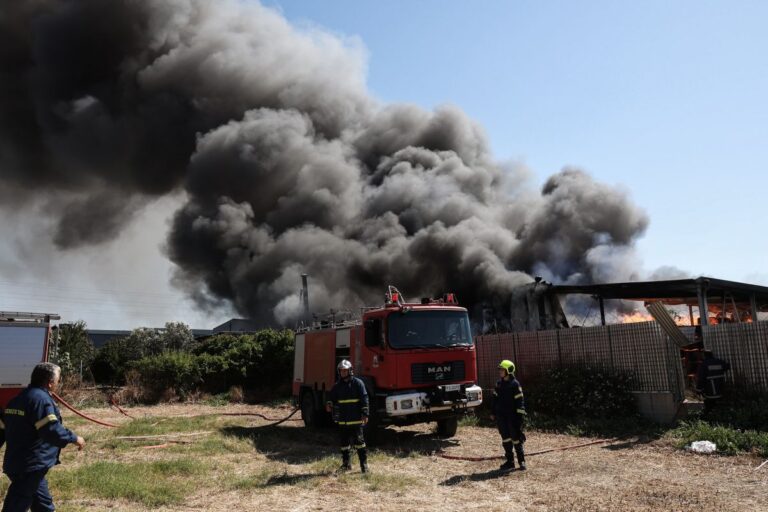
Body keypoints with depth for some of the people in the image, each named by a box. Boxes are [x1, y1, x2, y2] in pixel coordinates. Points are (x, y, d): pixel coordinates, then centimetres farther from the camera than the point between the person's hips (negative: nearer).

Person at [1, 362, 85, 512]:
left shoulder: (18, 399, 12)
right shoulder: (41, 399, -18)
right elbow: (52, 431, -24)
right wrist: (74, 438, -10)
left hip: (15, 463, 10)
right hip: (30, 466, -10)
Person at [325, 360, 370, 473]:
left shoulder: (357, 383, -4)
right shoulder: (337, 385, 11)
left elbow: (364, 399, -7)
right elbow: (332, 398, 15)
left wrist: (365, 414, -13)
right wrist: (329, 405, -8)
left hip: (356, 420, -5)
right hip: (342, 420, 5)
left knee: (359, 442, -3)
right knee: (344, 442, 11)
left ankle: (364, 464, 5)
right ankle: (346, 464, 23)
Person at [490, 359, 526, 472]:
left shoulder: (515, 384, -9)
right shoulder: (499, 384, 8)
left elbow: (519, 401, -10)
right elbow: (495, 398, 14)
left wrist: (521, 415, -13)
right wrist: (493, 412, 13)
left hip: (512, 416, -6)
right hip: (501, 416, 6)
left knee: (516, 439, 0)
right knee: (506, 439, 8)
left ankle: (521, 461, 12)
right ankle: (510, 462, 15)